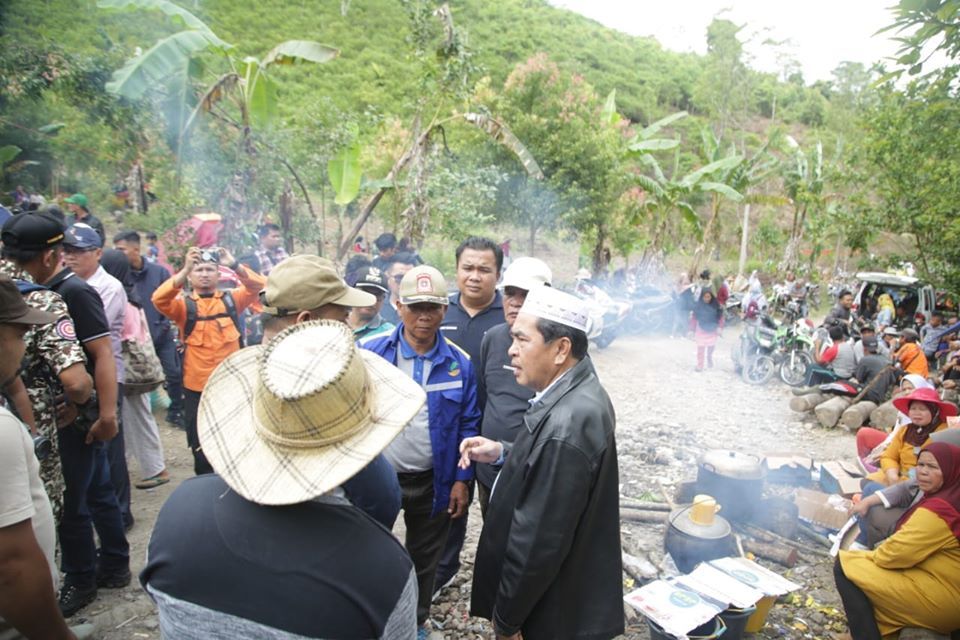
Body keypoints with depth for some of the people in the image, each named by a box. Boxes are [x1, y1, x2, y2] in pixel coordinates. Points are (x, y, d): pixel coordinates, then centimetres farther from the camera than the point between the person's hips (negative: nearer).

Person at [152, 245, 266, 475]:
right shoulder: (184, 304, 2)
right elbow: (159, 300, -18)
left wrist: (234, 265, -26)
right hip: (196, 389, 0)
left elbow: (258, 286, -11)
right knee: (201, 449, 13)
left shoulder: (231, 299, 4)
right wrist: (184, 270, -30)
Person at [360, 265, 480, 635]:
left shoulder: (460, 363, -8)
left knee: (424, 556, 22)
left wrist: (462, 479, -3)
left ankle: (417, 620, 47)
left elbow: (468, 425, -2)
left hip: (433, 480, 1)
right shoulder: (368, 353, -13)